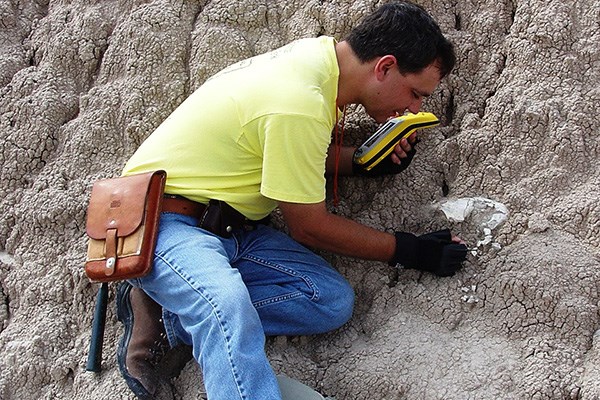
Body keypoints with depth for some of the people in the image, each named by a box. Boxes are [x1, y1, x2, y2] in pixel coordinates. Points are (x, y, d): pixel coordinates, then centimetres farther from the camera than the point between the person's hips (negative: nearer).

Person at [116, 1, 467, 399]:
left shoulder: (321, 52, 1)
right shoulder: (299, 106, -26)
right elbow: (310, 228, -14)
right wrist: (408, 250, -5)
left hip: (231, 226, 9)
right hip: (165, 223, -9)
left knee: (333, 300, -10)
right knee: (228, 307, -37)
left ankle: (167, 319, -8)